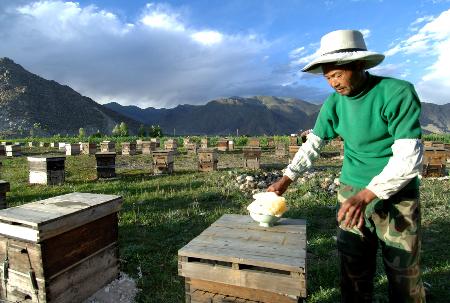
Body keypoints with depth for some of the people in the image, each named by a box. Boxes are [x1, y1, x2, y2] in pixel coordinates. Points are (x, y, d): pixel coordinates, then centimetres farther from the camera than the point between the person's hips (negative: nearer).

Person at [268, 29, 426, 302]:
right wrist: (285, 180, 0)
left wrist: (365, 196, -28)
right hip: (351, 191, 4)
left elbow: (410, 157, -21)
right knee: (353, 268, 11)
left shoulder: (398, 93, -16)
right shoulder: (334, 102, -1)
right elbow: (313, 144, 6)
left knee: (403, 272, 8)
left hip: (396, 195, -3)